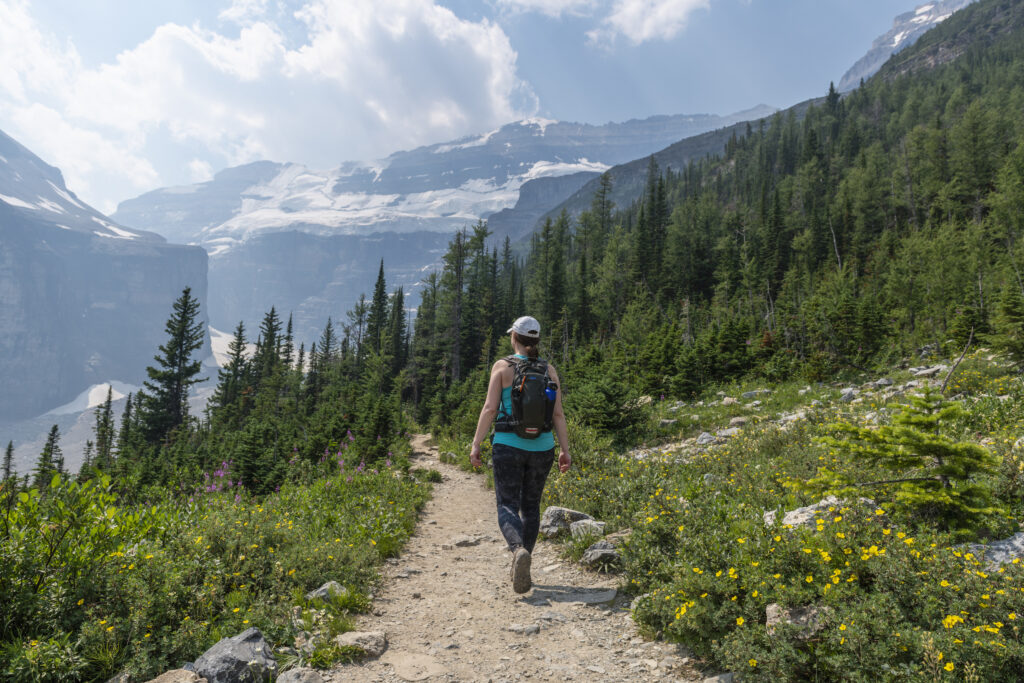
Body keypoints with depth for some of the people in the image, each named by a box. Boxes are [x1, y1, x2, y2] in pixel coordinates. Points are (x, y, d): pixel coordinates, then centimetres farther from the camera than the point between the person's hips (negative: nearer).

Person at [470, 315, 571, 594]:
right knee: (531, 506, 17)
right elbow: (558, 414, -1)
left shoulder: (502, 366, -5)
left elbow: (490, 408, -10)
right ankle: (521, 568, 24)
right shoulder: (549, 370, 3)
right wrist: (565, 450, 3)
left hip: (508, 445, -3)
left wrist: (476, 444, -5)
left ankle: (519, 551, -28)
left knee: (507, 506, 1)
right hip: (541, 447, 3)